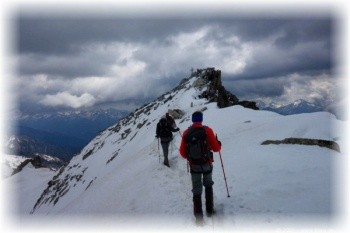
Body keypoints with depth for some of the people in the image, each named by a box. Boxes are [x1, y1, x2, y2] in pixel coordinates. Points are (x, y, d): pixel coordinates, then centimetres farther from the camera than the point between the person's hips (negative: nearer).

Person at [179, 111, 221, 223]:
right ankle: (209, 210, 31)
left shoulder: (186, 133, -6)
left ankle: (199, 217, 8)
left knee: (197, 190, 10)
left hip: (194, 165, 1)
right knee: (208, 185, 24)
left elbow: (183, 153, -3)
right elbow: (216, 148, -10)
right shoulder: (207, 130, -12)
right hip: (207, 164, -1)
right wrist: (218, 143, 12)